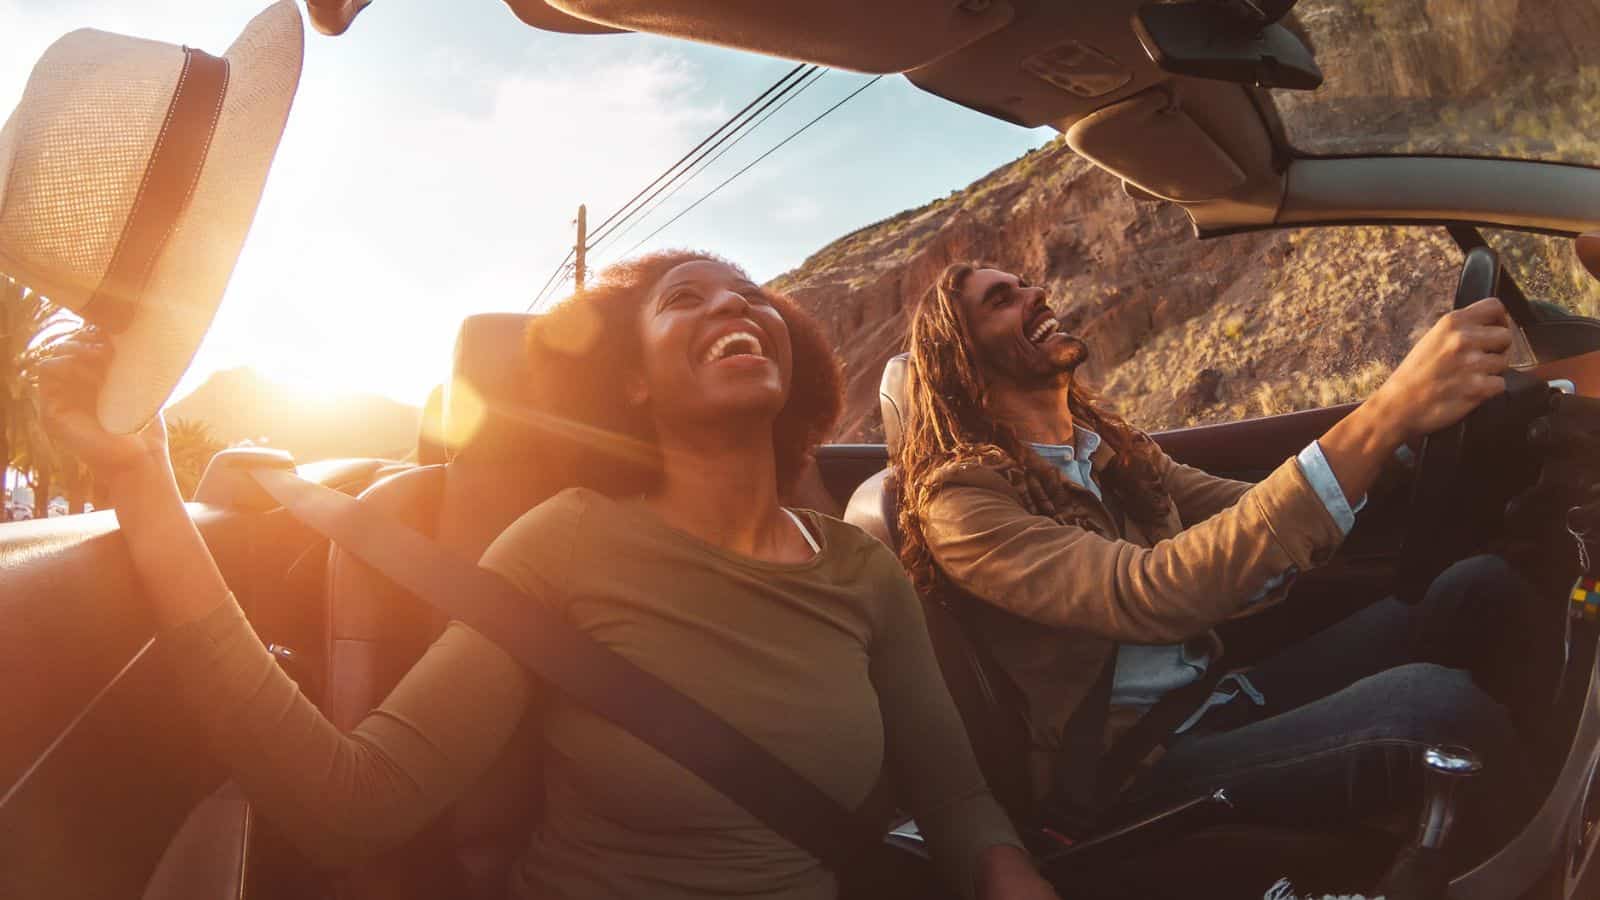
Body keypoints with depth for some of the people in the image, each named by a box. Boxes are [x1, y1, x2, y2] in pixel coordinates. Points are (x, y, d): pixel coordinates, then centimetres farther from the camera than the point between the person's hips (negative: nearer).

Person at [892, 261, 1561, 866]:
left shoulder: (1110, 445, 12)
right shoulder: (960, 498, -15)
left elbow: (1264, 516, 13)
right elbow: (1150, 595, -29)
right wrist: (1380, 419, -35)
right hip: (1129, 770, -8)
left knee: (1483, 588, -6)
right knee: (1436, 706, -28)